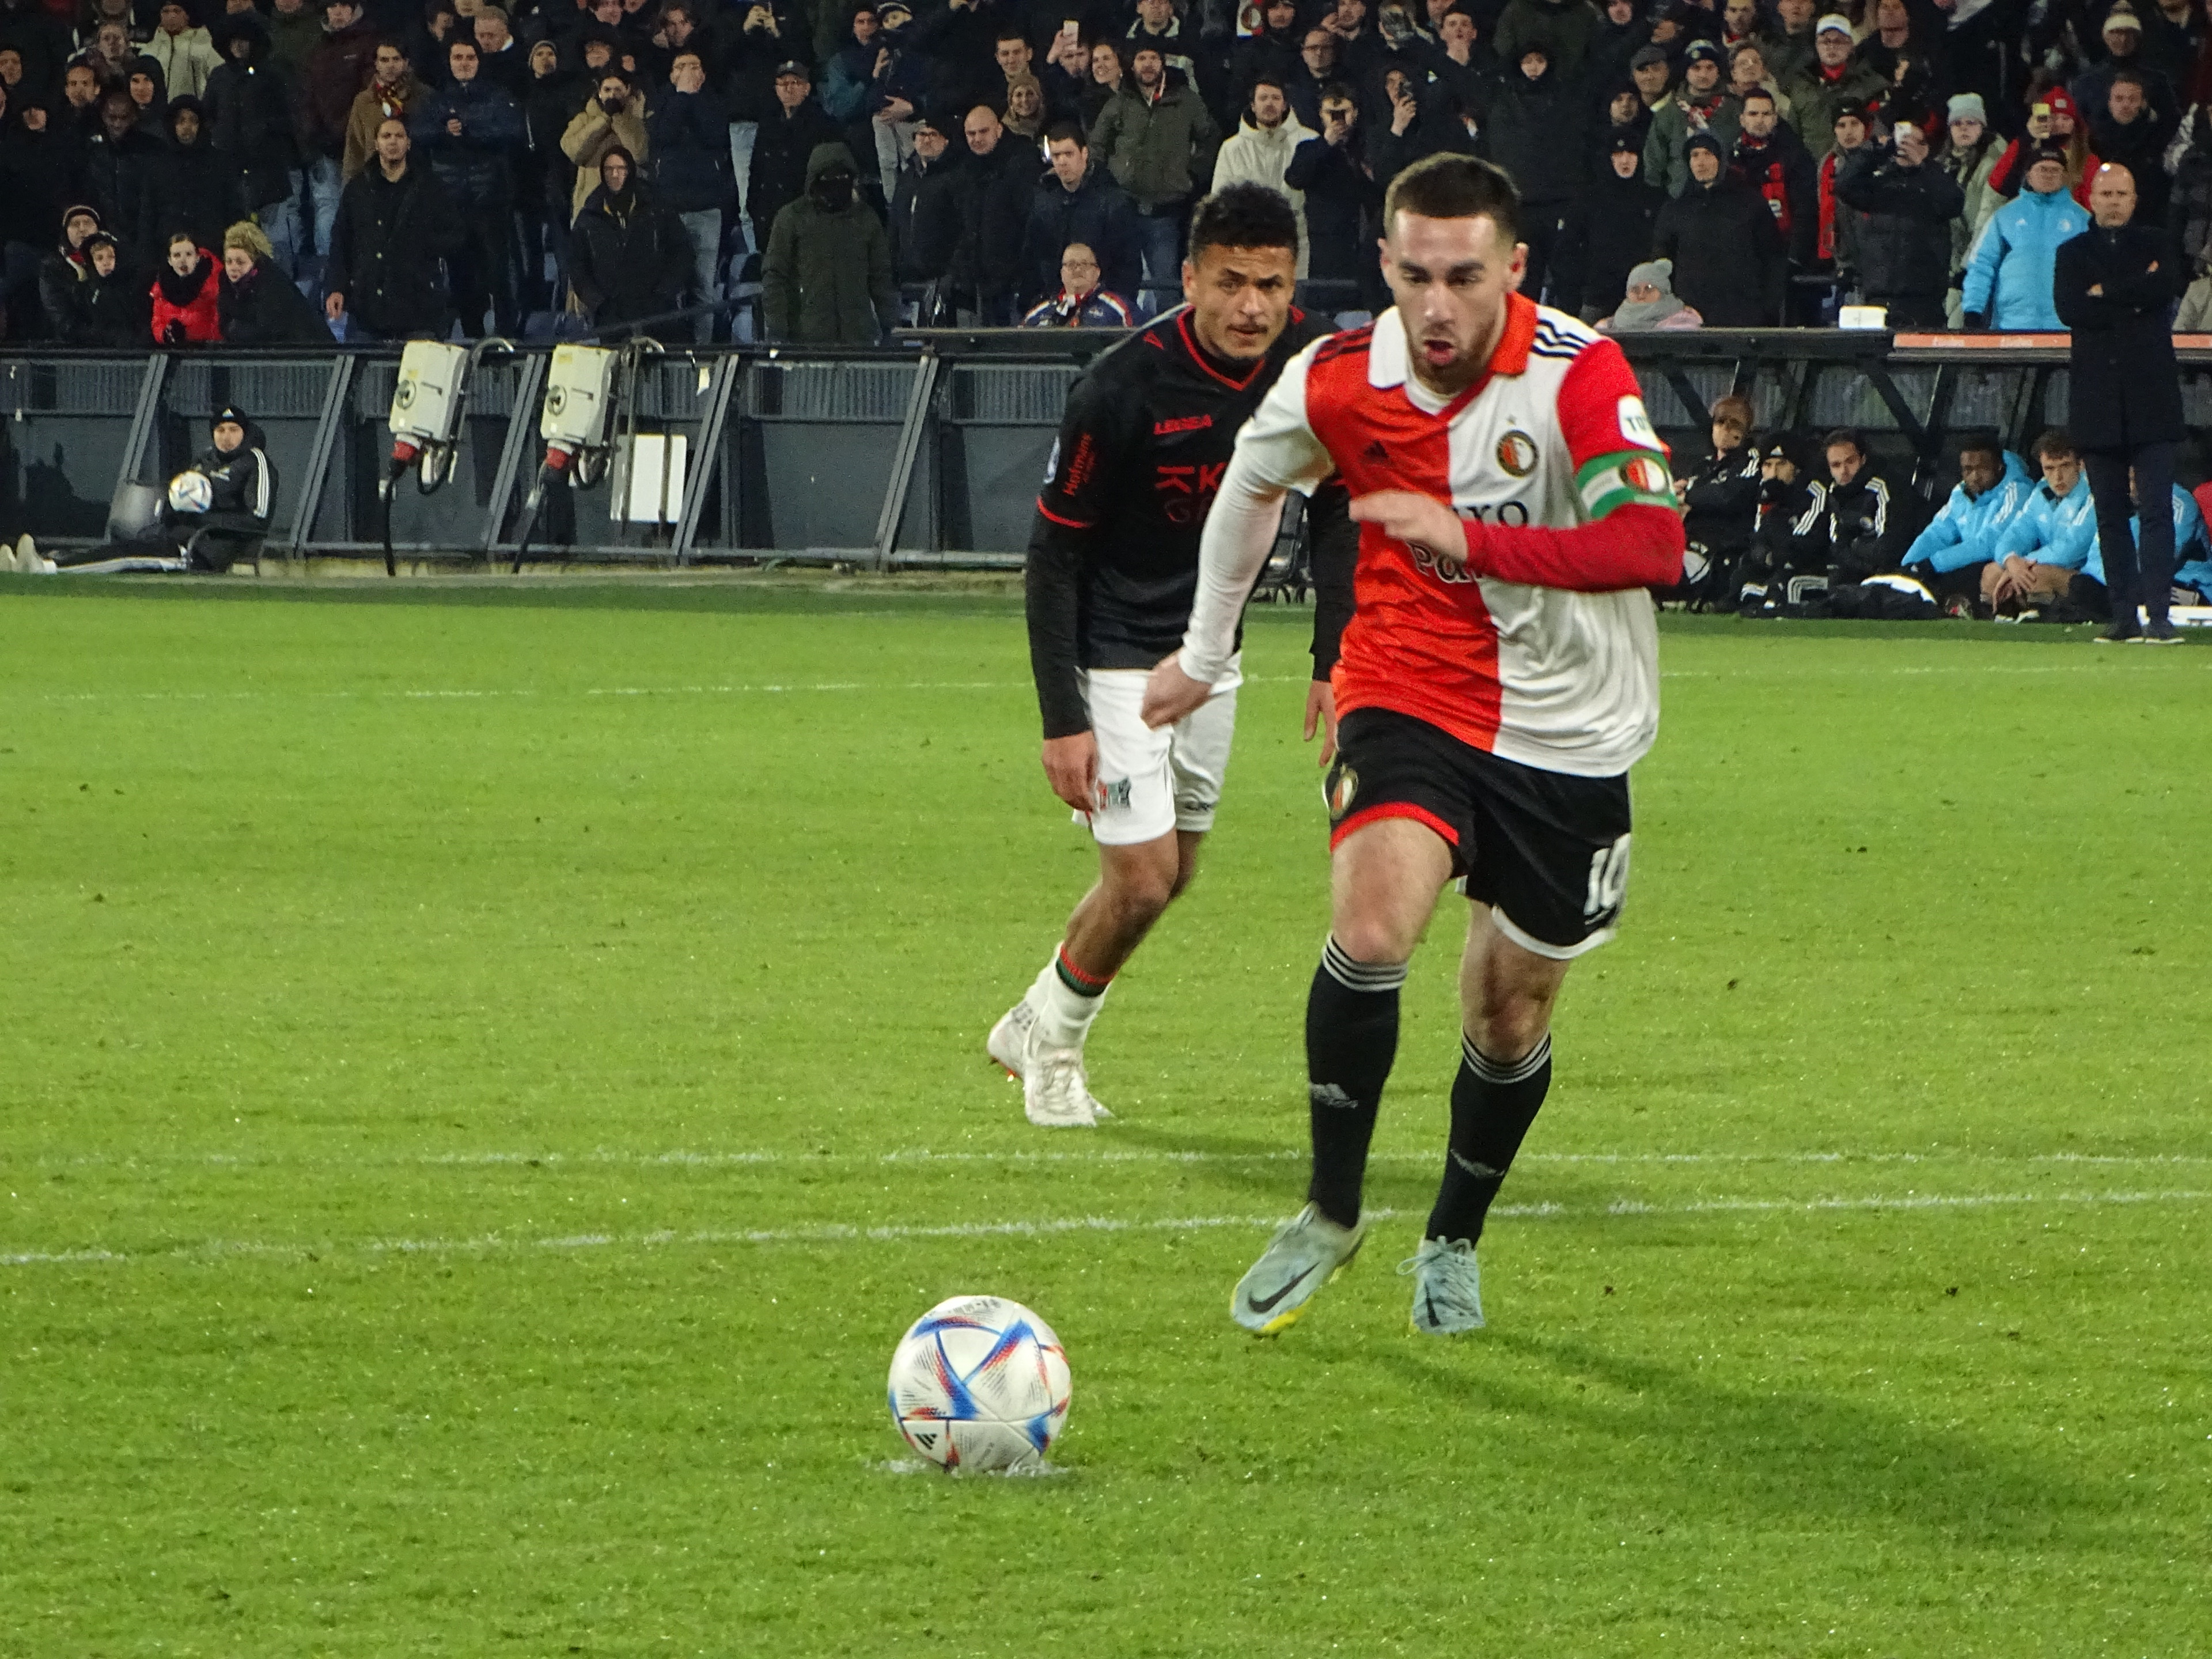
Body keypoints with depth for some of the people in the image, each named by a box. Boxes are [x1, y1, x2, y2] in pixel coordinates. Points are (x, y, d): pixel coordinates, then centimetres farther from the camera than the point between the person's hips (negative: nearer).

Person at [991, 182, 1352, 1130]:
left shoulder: (1316, 367, -12)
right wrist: (1062, 720, -22)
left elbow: (1335, 512, 5)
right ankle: (1051, 1047, 16)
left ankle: (1033, 1026, 35)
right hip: (1115, 651, -6)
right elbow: (1053, 555, -19)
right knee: (1141, 881, -10)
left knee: (1173, 872, 14)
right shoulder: (1124, 390, -27)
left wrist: (1331, 660, -1)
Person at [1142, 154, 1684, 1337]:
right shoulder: (1338, 382, -10)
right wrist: (1204, 654, 23)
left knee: (1509, 1017, 11)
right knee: (1371, 926, -26)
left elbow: (1651, 547, -35)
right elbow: (1252, 483, 13)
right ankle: (1330, 1215, -8)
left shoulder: (1579, 376, -21)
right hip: (1408, 697, 1)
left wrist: (1472, 539, -44)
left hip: (1567, 742, -1)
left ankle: (1453, 1243, 37)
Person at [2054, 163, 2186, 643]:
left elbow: (2167, 289, -9)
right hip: (2098, 400, 2)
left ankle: (2158, 614, -16)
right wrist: (2135, 301, -7)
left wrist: (2106, 295, -5)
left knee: (2156, 508, -11)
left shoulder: (2156, 245, 11)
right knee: (2111, 513, 3)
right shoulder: (2073, 253, 13)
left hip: (2151, 395, -2)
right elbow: (2069, 309, -4)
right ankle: (2124, 616, 7)